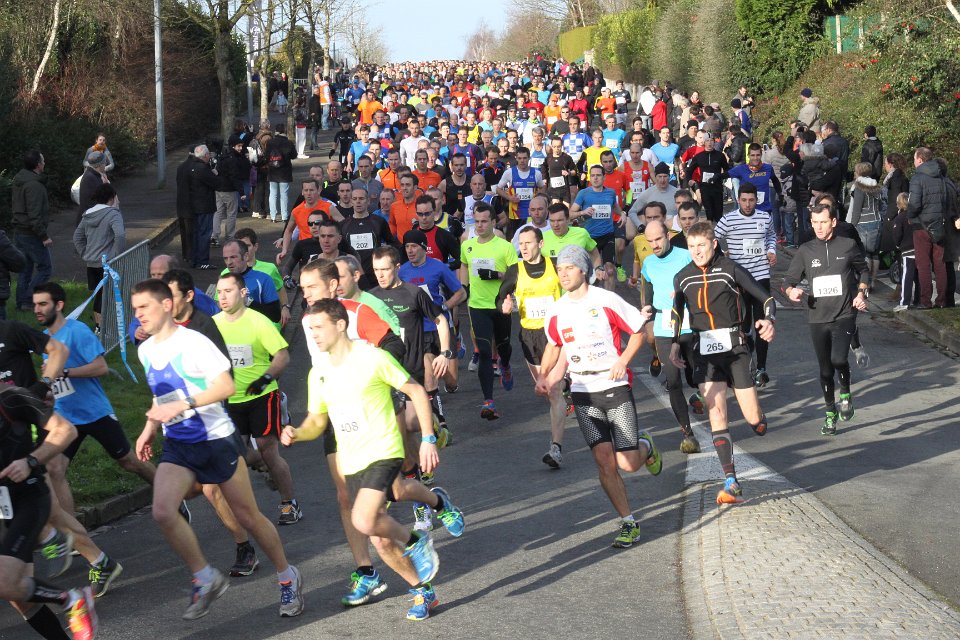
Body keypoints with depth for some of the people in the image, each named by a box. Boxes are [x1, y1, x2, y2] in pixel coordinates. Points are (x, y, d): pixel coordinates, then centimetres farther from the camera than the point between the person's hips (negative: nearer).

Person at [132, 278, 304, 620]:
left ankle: (288, 578, 25)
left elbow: (226, 386, -21)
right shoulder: (146, 350, 8)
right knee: (162, 511, -19)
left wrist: (181, 405, -28)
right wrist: (150, 428, 14)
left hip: (216, 440, -6)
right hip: (177, 445, 6)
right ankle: (205, 579, -2)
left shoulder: (193, 342, -15)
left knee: (248, 516, 4)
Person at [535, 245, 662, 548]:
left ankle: (646, 447, 30)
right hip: (583, 393, 3)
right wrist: (544, 376, 6)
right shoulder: (556, 311, 3)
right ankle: (628, 523, 7)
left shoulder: (606, 300, -9)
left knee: (628, 464, -6)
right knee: (604, 461, -5)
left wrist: (623, 360, -15)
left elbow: (638, 331, -1)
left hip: (615, 387, -3)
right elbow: (554, 345, 20)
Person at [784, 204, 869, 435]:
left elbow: (863, 271, 17)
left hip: (844, 315, -2)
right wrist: (791, 291, -17)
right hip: (818, 319, 2)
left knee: (838, 359, -22)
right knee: (825, 369, 10)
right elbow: (789, 280, 5)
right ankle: (831, 413, 27)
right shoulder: (805, 251, 3)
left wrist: (861, 293, 1)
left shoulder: (848, 246, 1)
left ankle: (845, 393, 8)